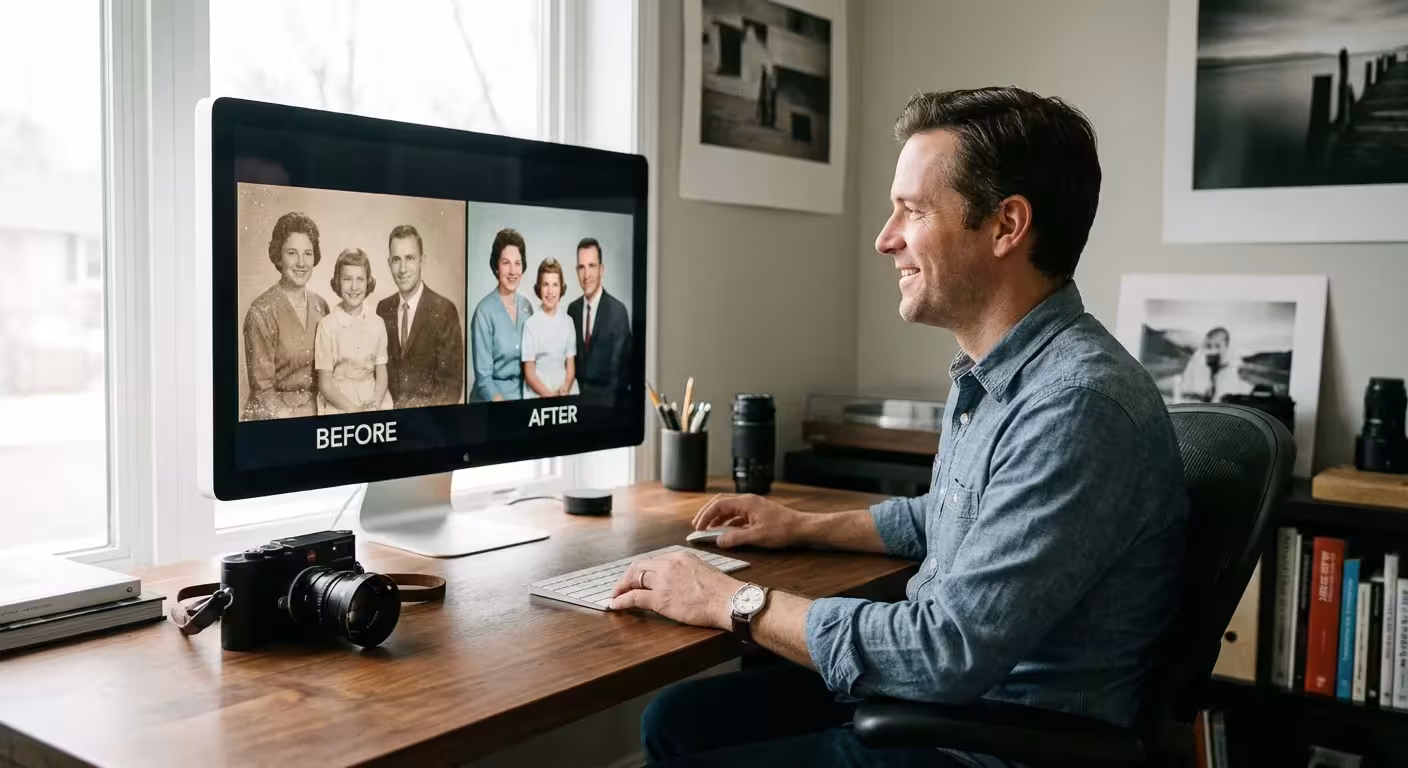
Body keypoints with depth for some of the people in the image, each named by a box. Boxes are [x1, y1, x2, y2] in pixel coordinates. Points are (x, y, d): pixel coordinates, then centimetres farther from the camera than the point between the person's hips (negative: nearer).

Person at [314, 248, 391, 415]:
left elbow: (381, 374, 7)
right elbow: (325, 385, -5)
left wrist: (376, 404, -10)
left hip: (375, 403, 2)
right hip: (339, 406, -2)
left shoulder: (377, 324, 3)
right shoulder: (327, 326, -6)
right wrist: (355, 410, -14)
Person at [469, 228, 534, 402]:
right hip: (492, 398, -4)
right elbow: (483, 377, -12)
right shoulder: (485, 311, -11)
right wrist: (504, 406, -21)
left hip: (524, 393, 4)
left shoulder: (527, 306, 3)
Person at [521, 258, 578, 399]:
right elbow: (529, 372, -2)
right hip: (538, 394, -2)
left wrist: (564, 391, -11)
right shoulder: (531, 324, -3)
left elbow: (571, 366, 7)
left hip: (566, 390, 2)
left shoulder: (567, 322, 5)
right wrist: (549, 394, -15)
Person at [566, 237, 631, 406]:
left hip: (605, 396, -4)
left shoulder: (617, 310, -11)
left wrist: (612, 397, -10)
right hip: (576, 394, 4)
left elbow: (621, 363, -8)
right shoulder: (572, 309, 5)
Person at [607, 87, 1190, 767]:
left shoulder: (1079, 404, -27)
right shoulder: (990, 373, 7)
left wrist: (735, 602, -19)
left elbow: (948, 653, -29)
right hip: (934, 689, 9)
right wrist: (806, 527, 17)